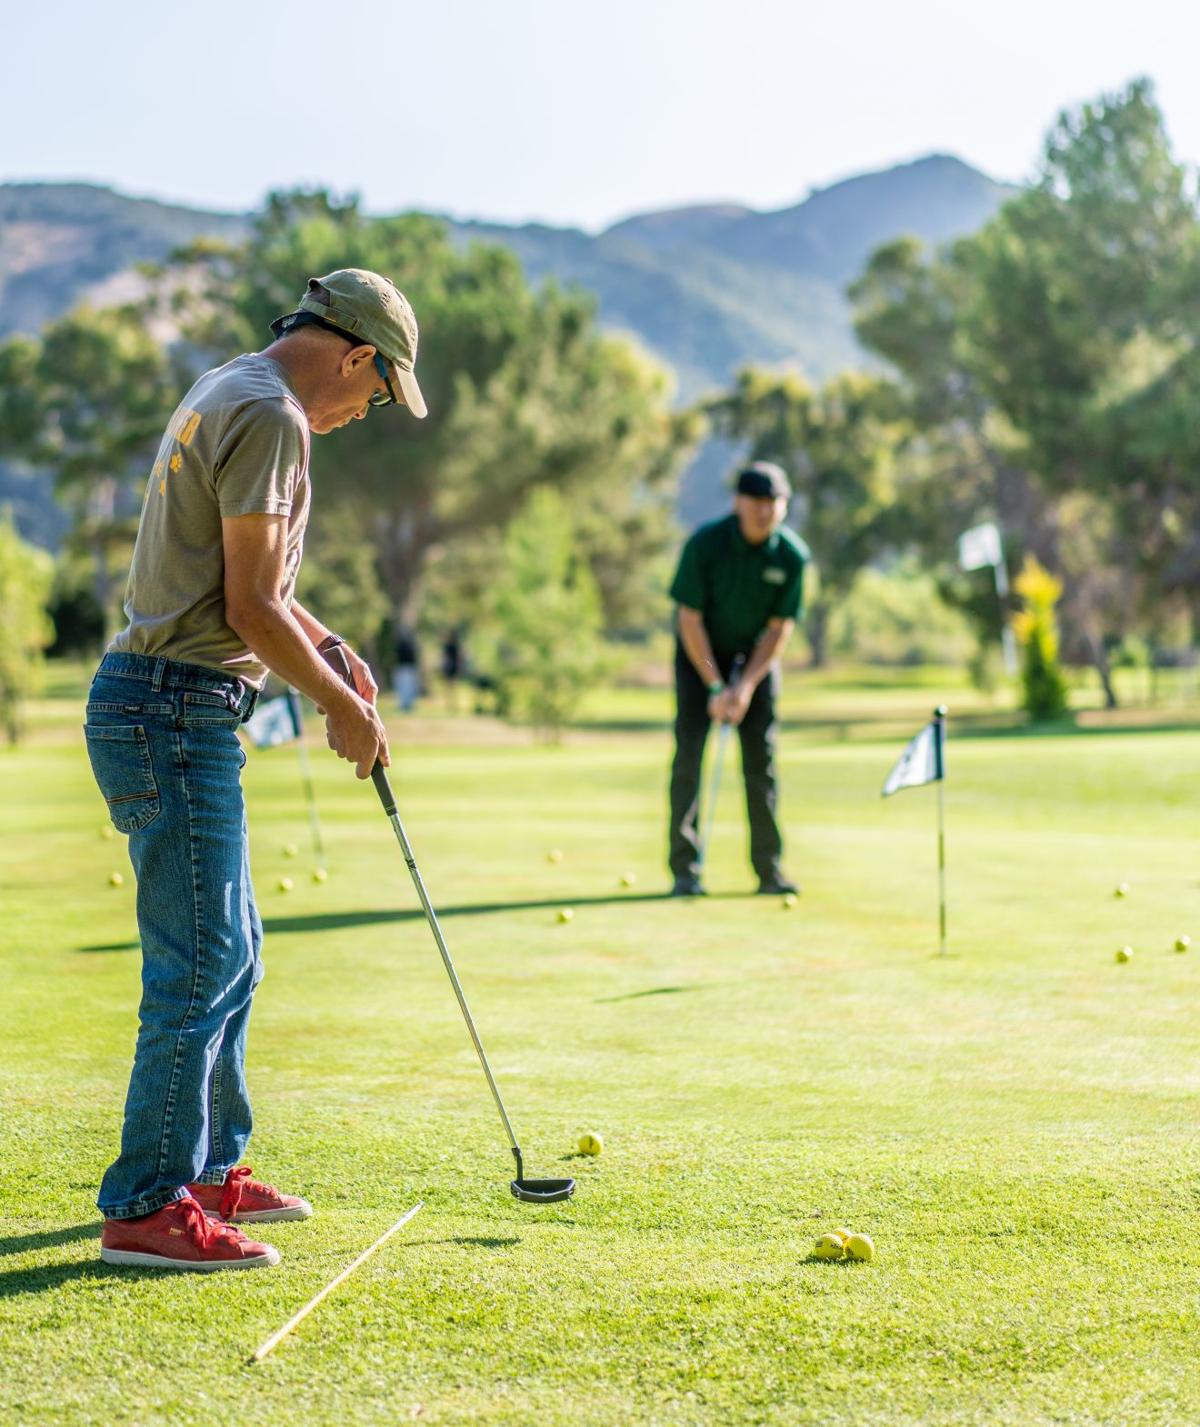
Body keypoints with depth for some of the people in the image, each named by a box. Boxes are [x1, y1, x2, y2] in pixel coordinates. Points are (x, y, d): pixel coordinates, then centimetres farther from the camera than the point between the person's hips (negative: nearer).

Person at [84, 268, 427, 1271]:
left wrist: (330, 648, 20)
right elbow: (248, 607, -18)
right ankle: (146, 1207, -4)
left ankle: (210, 1167, 25)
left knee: (229, 948, 17)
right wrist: (341, 702, -6)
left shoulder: (228, 394, 18)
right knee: (201, 960, -8)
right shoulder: (270, 417, -15)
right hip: (174, 710, -11)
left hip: (173, 708, 11)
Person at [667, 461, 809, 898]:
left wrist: (746, 685, -15)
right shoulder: (705, 544, -23)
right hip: (700, 651, -2)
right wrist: (715, 686, -19)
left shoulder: (792, 555, -16)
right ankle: (685, 869, -8)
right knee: (689, 755, -10)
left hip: (757, 653, 2)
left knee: (761, 760, -2)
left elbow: (780, 627, -9)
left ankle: (769, 868, 3)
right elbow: (690, 619, -18)